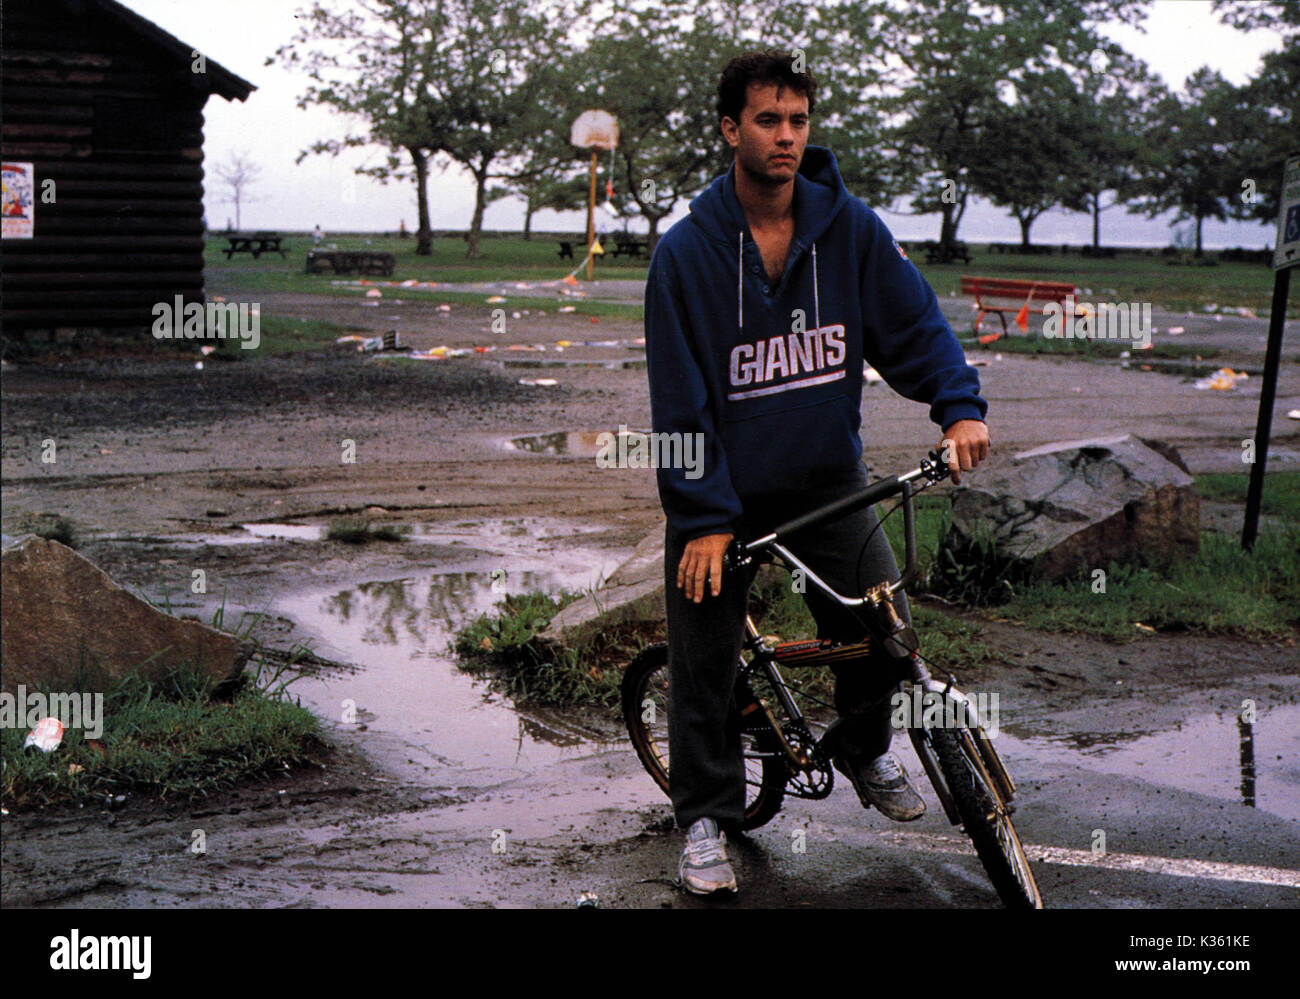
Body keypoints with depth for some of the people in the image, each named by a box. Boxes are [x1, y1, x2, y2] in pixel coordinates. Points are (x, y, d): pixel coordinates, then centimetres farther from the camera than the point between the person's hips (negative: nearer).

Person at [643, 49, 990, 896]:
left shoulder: (851, 228, -5)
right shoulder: (686, 251, -12)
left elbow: (915, 320, 1)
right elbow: (679, 402, -11)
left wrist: (961, 406, -16)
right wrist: (703, 518, -15)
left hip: (829, 483, 2)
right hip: (724, 491, -2)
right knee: (706, 667, 3)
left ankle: (864, 749, 27)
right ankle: (707, 817, 24)